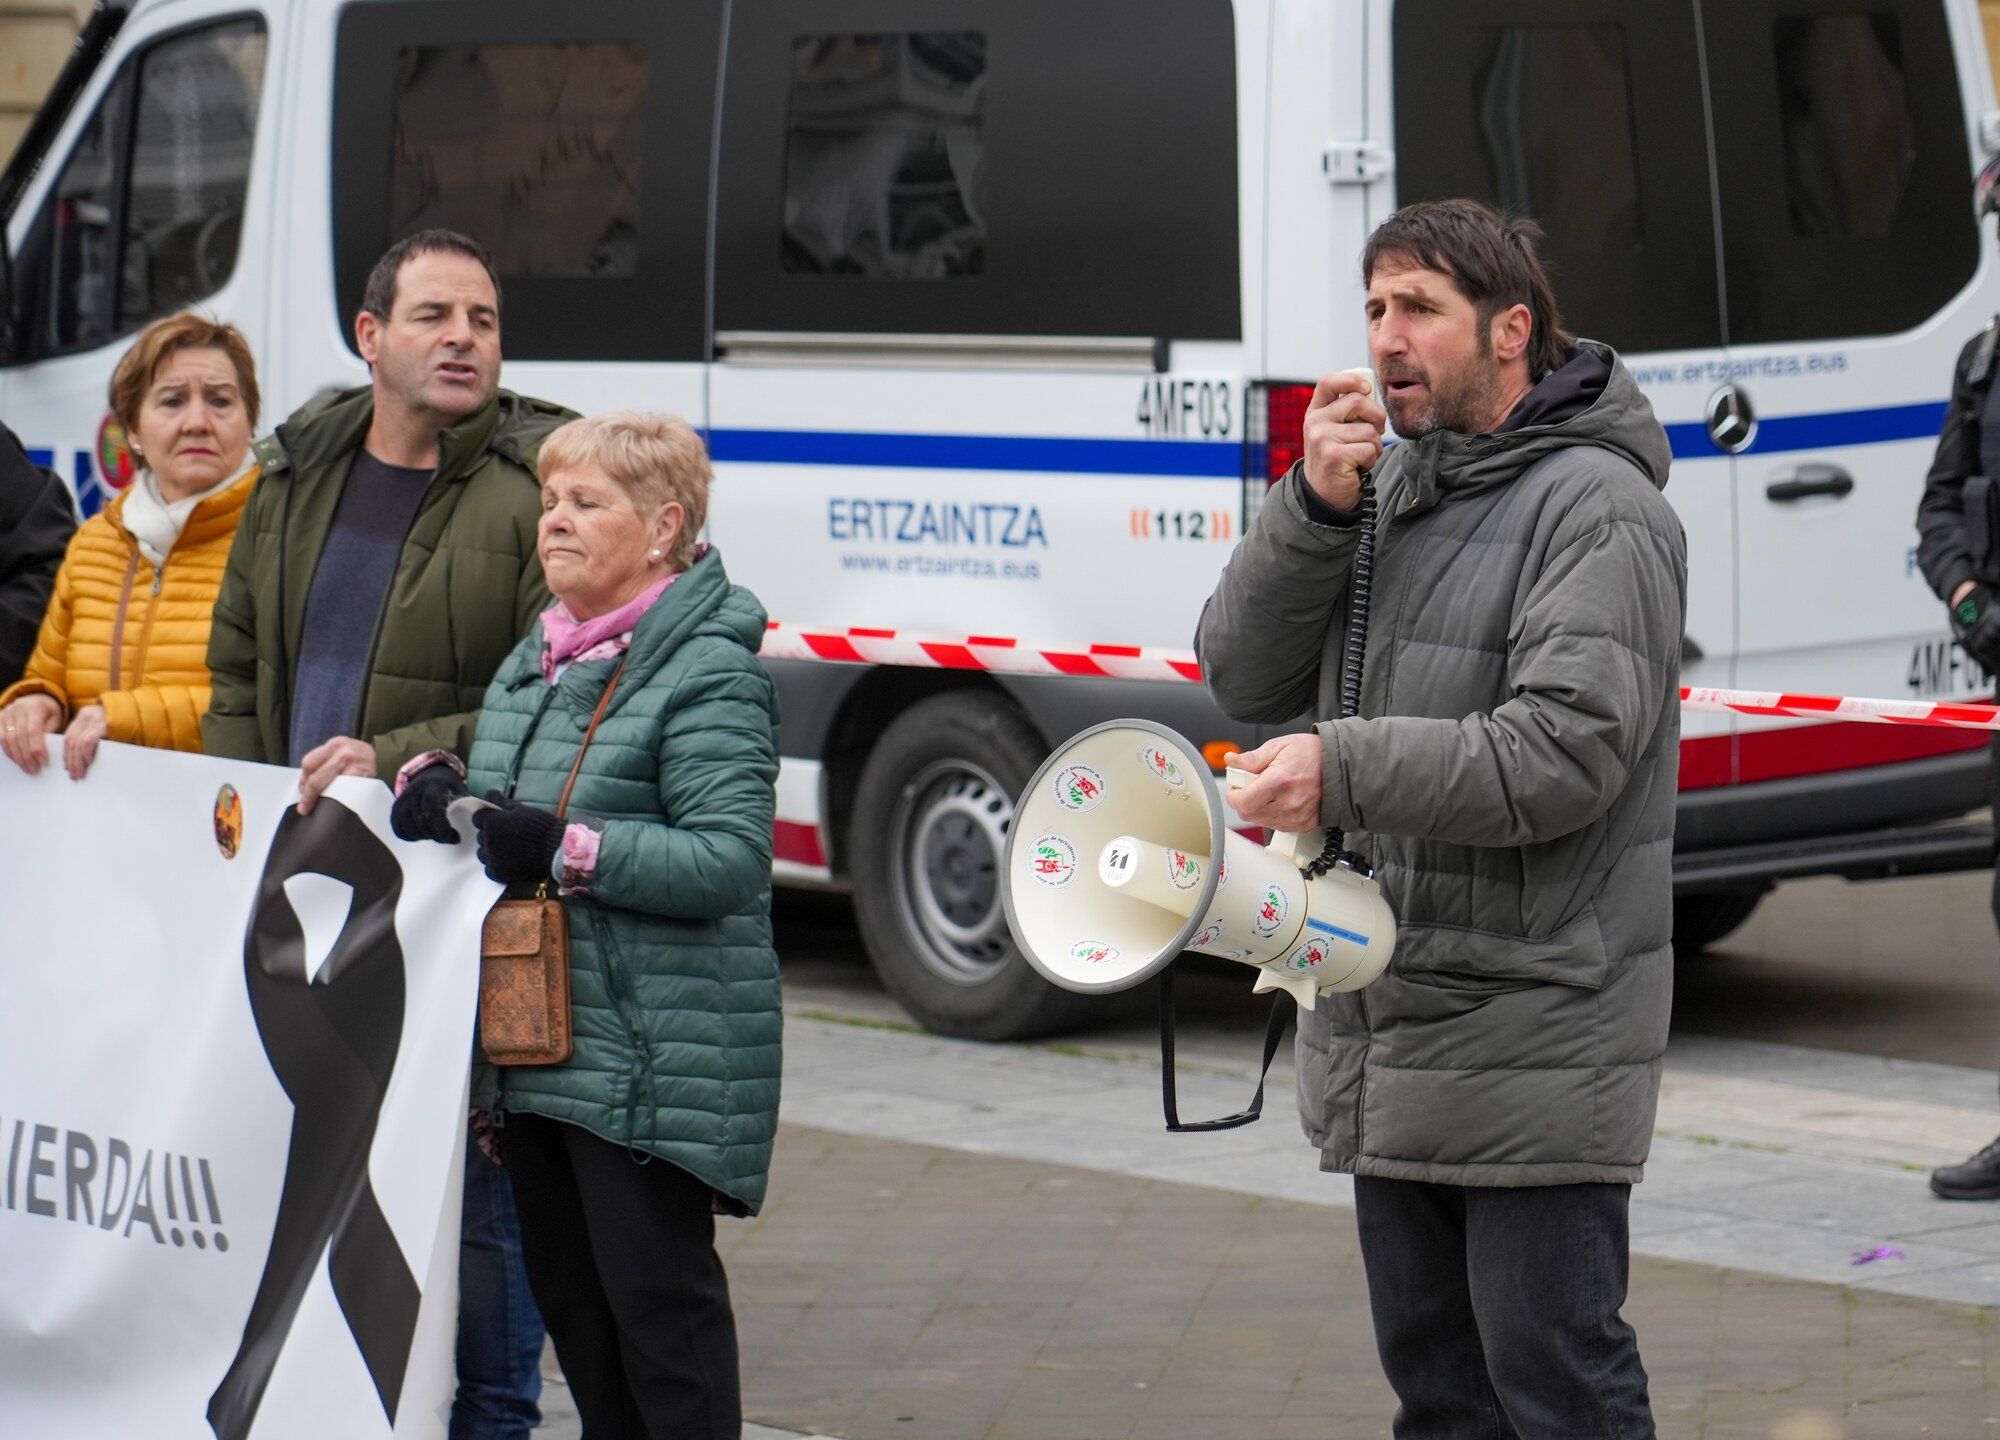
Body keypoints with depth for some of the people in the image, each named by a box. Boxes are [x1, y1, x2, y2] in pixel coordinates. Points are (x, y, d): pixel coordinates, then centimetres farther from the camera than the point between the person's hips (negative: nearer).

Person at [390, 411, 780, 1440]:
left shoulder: (706, 672, -12)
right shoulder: (536, 659, 16)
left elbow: (732, 856, -20)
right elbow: (501, 806, 25)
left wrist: (569, 851, -27)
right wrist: (433, 786, 2)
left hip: (654, 1051, -9)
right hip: (535, 1038, 9)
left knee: (655, 1293, -5)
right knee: (564, 1287, 14)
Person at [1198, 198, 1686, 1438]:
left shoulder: (1597, 509, -12)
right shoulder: (1388, 489, 14)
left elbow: (1568, 749, -23)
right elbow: (1244, 679, 7)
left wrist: (1347, 771, -27)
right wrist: (1314, 509, -7)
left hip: (1536, 1043, -8)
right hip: (1386, 1034, 8)